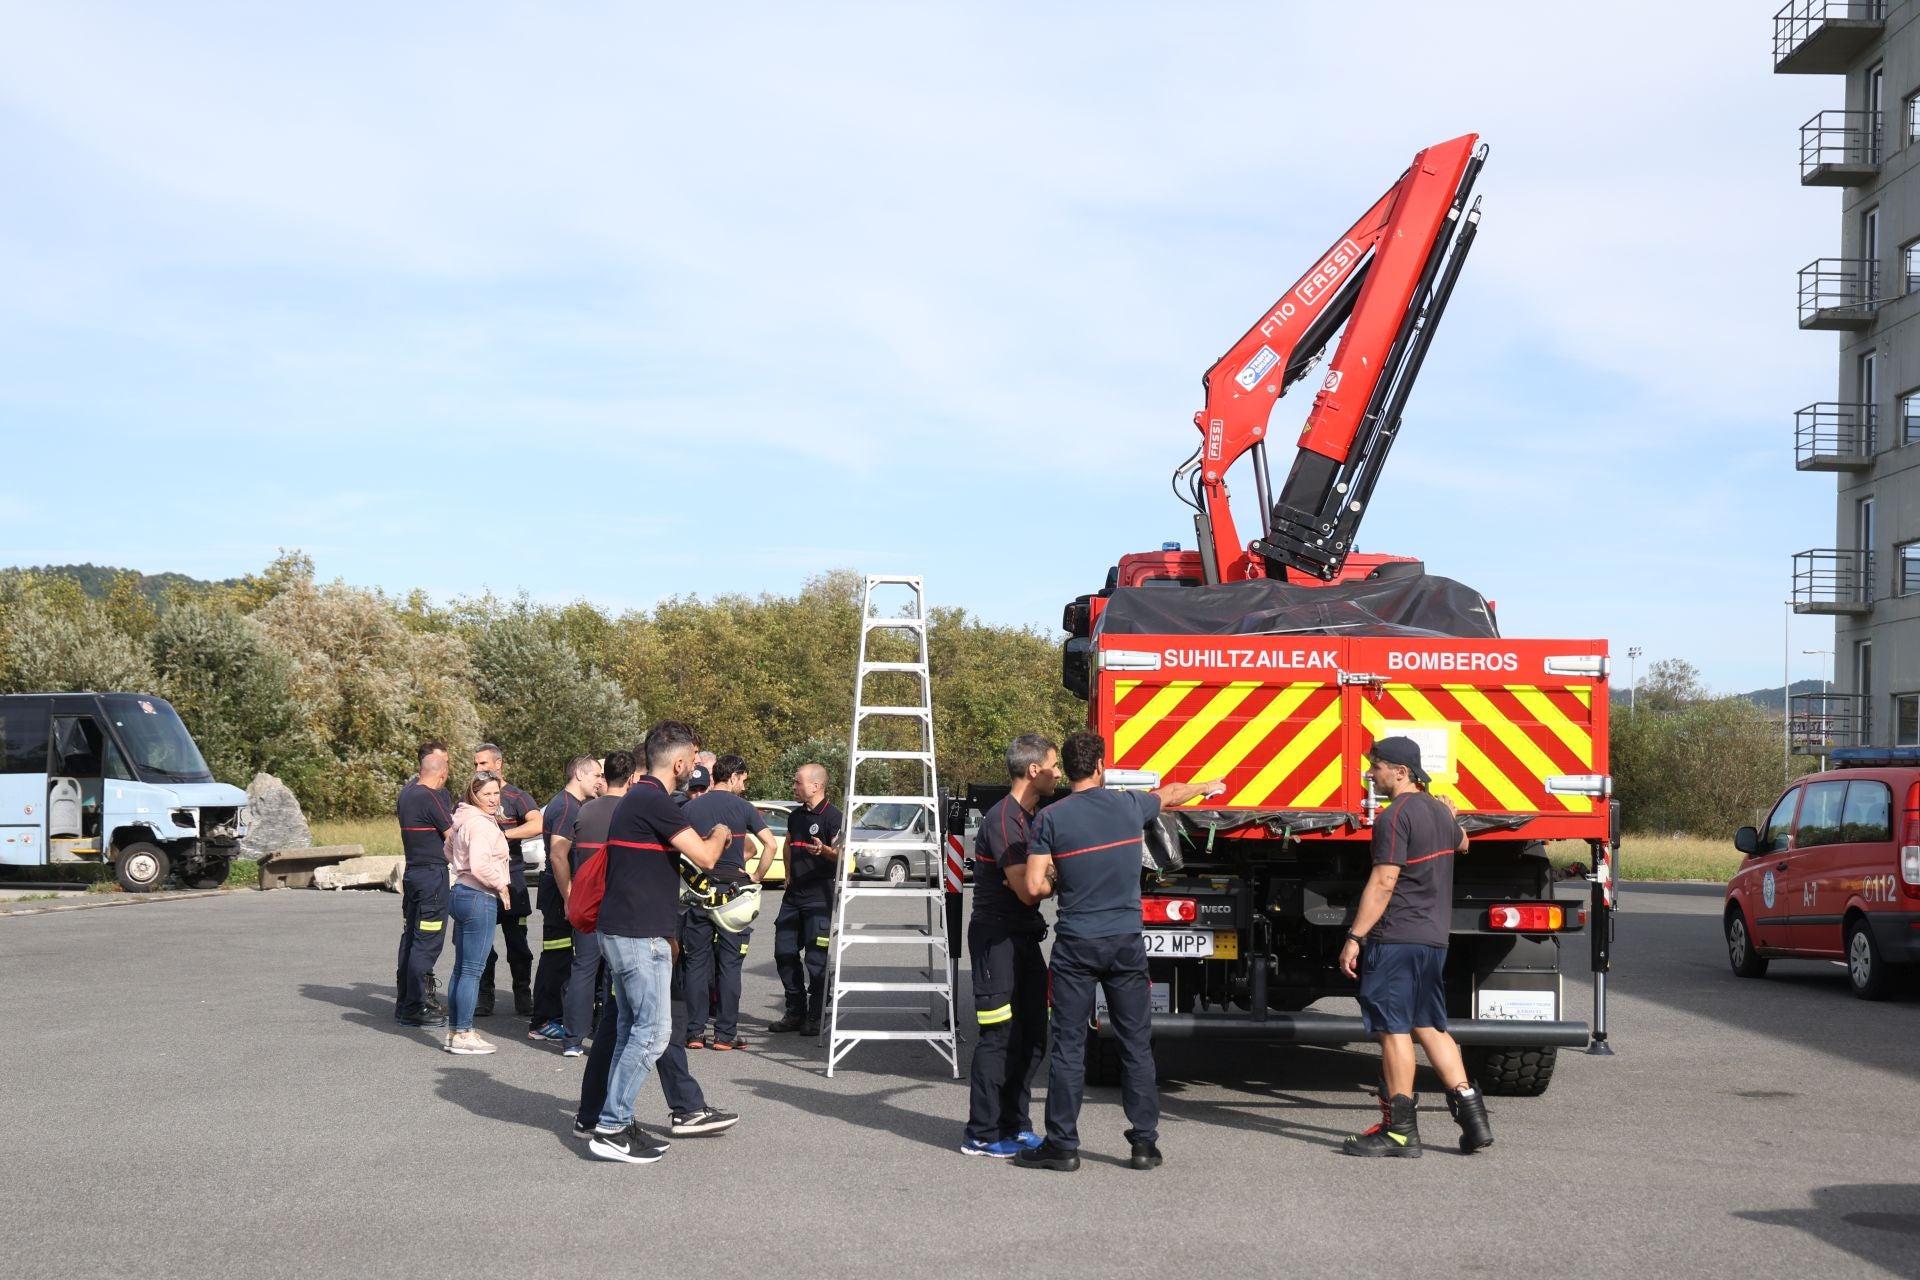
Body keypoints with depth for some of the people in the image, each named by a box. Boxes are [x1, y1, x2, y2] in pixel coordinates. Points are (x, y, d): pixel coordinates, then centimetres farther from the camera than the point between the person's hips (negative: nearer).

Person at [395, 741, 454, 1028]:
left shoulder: (407, 792, 8)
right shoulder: (431, 798, -17)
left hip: (412, 872, 9)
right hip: (433, 873, -9)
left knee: (410, 938, 14)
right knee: (427, 942, -6)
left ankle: (405, 1003, 20)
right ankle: (415, 1007, -5)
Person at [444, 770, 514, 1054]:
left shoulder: (463, 819, 14)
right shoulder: (481, 824, -17)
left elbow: (449, 850, 29)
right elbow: (480, 865, -26)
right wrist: (501, 885, -13)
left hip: (461, 892, 10)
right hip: (480, 897, -10)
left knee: (461, 967, 13)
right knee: (473, 969, -7)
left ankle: (456, 1031, 19)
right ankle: (463, 1035, -5)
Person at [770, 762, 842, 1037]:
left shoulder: (832, 817, -10)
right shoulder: (796, 815, 15)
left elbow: (841, 855, -17)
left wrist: (823, 850, -37)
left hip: (819, 898, -8)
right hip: (793, 895, 8)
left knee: (815, 959, -5)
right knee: (784, 953, 9)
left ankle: (815, 1017, 4)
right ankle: (795, 1012, 19)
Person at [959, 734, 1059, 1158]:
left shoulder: (1034, 817, 14)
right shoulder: (1003, 819, -18)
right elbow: (1027, 890, -21)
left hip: (1024, 938, 9)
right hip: (997, 937, -9)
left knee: (1031, 1036, 11)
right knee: (1000, 1037, -6)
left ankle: (1015, 1126, 20)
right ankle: (982, 1135, 0)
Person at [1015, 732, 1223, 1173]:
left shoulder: (1050, 818, -6)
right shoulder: (1129, 805, 2)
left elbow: (1035, 887, -10)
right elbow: (1170, 793, 24)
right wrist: (1208, 786, 44)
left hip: (1075, 945, -2)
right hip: (1126, 942, 2)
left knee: (1068, 1045, 3)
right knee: (1136, 1044, 8)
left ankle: (1062, 1145, 5)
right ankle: (1145, 1142, 11)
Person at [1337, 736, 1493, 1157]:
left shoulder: (1395, 816, -14)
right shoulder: (1439, 811, 13)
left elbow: (1383, 883, -19)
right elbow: (1461, 844, 36)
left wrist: (1354, 937, -17)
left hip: (1396, 938, -9)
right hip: (1433, 939, 9)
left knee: (1394, 1029, -3)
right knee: (1428, 1027, 15)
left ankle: (1400, 1130, 1)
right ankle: (1471, 1113, 11)